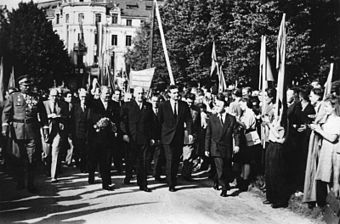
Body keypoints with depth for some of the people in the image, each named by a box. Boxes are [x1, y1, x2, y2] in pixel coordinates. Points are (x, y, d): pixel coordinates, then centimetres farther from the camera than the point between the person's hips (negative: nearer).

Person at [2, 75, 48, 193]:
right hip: (17, 131, 0)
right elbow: (6, 112, 3)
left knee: (32, 159, -1)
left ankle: (30, 184, 7)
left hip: (33, 131, 1)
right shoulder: (13, 97, 9)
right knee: (18, 159, 5)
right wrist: (5, 126, -9)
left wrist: (45, 128, 3)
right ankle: (20, 182, 18)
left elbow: (43, 115, 11)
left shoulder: (36, 98, 11)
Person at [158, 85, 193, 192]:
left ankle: (173, 180, 22)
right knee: (170, 160, -7)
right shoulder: (163, 106, -2)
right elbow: (159, 121, 3)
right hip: (167, 137, -3)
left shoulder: (184, 105, 5)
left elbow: (188, 120, 6)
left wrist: (189, 133, -5)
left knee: (176, 160, 7)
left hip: (179, 137, 3)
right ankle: (170, 184, 1)